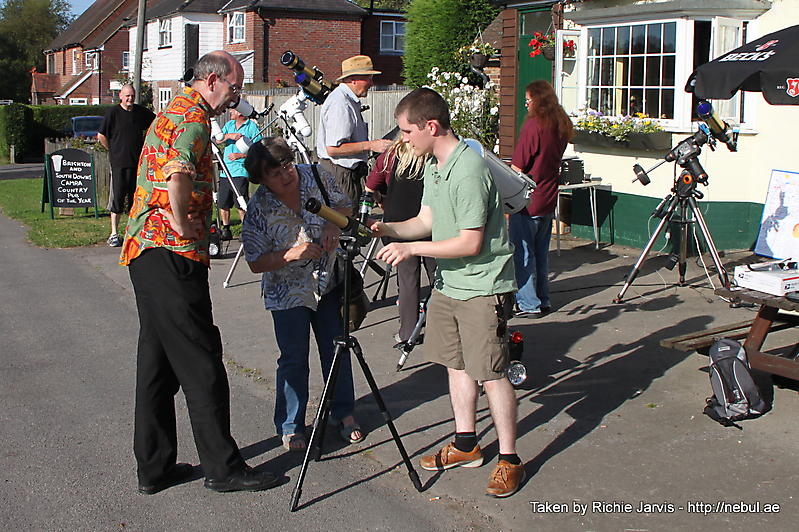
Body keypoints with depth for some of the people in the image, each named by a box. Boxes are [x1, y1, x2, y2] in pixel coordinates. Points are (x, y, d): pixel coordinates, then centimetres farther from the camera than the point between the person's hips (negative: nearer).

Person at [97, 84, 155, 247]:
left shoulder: (141, 111, 8)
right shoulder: (112, 112, -3)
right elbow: (101, 136, -1)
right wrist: (113, 151, 3)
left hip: (137, 161, 4)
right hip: (119, 163, -4)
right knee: (117, 196, -3)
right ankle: (114, 234, 3)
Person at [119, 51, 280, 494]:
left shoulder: (172, 111, 22)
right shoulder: (193, 117, -10)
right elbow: (178, 174, -29)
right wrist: (182, 224, -16)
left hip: (144, 250, 10)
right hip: (172, 254, -10)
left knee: (158, 359, 13)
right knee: (200, 360, -4)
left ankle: (154, 466, 20)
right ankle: (223, 466, 4)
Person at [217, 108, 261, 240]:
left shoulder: (252, 127, -3)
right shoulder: (229, 124, 16)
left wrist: (240, 155, -18)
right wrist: (229, 136, -14)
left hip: (240, 171, -7)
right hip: (225, 171, 7)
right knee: (222, 203, 10)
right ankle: (225, 231, 23)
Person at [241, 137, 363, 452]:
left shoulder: (317, 178, -12)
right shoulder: (259, 210, -20)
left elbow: (345, 206, 4)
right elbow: (256, 263, -16)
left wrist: (333, 225, -17)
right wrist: (291, 254, -31)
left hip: (329, 282, 4)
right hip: (289, 293, -3)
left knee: (336, 351, 13)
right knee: (294, 360, 2)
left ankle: (344, 414, 31)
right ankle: (291, 427, 19)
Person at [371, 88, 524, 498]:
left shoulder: (469, 171, -22)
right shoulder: (434, 166, 8)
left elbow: (471, 242, -23)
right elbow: (425, 220, 14)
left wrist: (411, 249, -20)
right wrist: (388, 229, -2)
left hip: (481, 287, -9)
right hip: (448, 282, 9)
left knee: (491, 373, -4)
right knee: (456, 363, 15)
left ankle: (510, 460, 7)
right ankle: (466, 445, 28)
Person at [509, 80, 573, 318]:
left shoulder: (533, 124, -16)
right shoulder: (562, 125, 7)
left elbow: (517, 167, -16)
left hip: (527, 201, -8)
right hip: (548, 200, 8)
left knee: (523, 253, 1)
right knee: (541, 252, 17)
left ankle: (529, 304, 5)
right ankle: (543, 300, 23)